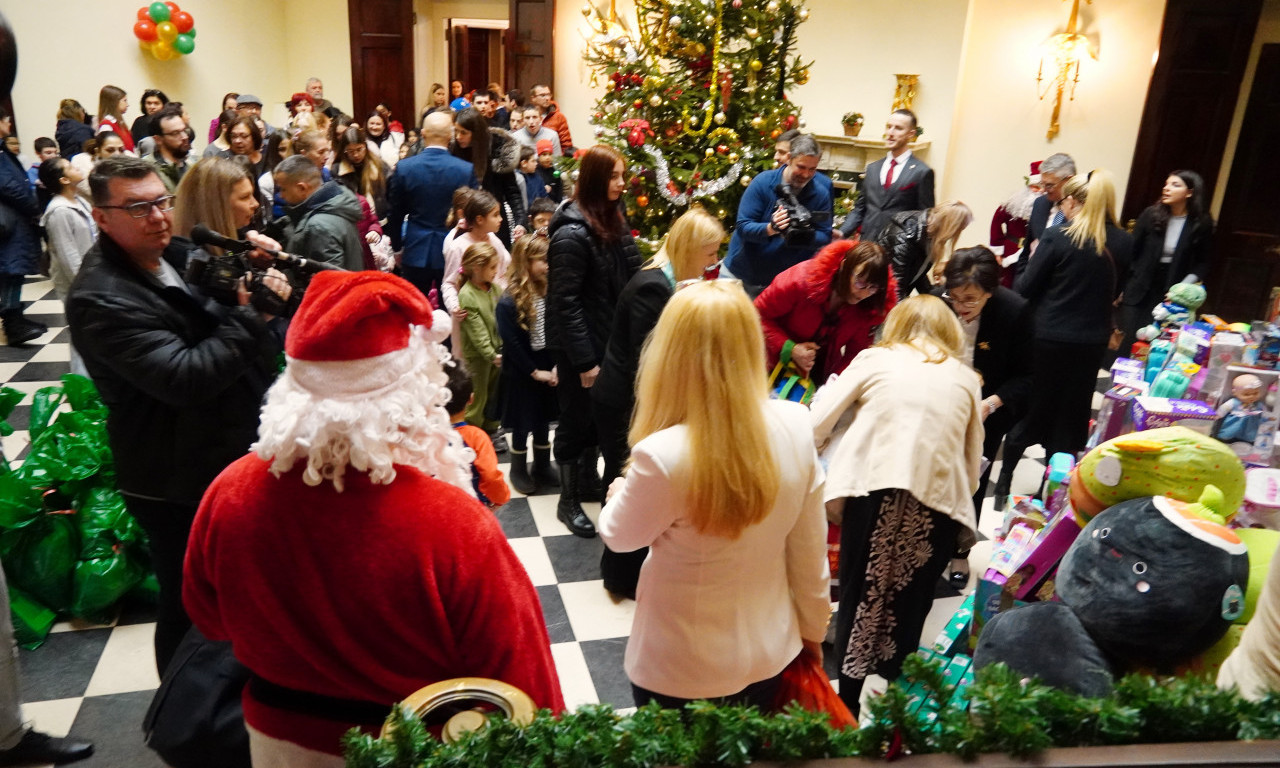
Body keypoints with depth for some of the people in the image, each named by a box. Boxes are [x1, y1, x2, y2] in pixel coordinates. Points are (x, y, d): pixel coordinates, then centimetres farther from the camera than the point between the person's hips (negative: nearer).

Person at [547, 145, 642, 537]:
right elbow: (565, 303, -21)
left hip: (610, 341, 8)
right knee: (578, 420, 6)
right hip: (582, 347, -8)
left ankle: (589, 482, 38)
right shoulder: (572, 234, -21)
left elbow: (628, 279, 11)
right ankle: (568, 500, 23)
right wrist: (584, 360, -20)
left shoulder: (611, 220, 6)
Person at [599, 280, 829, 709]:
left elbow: (620, 536, -9)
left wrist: (619, 492, 14)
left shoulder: (664, 455, -30)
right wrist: (812, 628, 13)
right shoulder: (795, 426, -16)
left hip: (680, 672, -4)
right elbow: (810, 548, -4)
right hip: (770, 655, 4)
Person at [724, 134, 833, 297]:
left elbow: (825, 238, -5)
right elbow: (743, 227, -16)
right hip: (743, 276, -1)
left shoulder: (821, 194, -3)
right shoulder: (763, 182, -10)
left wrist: (805, 237, -27)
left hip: (785, 281, 1)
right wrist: (770, 229, -35)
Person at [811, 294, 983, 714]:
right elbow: (973, 463, 18)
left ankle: (846, 707, 18)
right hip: (939, 501, 2)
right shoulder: (966, 377, 18)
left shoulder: (875, 359, 12)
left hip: (876, 491, -1)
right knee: (908, 612, 14)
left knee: (858, 603, 12)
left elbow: (817, 426, 8)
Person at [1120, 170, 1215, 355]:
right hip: (1140, 291, 0)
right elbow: (1132, 252, 1)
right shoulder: (1150, 215, -1)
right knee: (1131, 342, -1)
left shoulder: (1201, 224, -1)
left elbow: (1203, 263, 4)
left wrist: (1186, 285, -12)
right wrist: (1121, 286, -4)